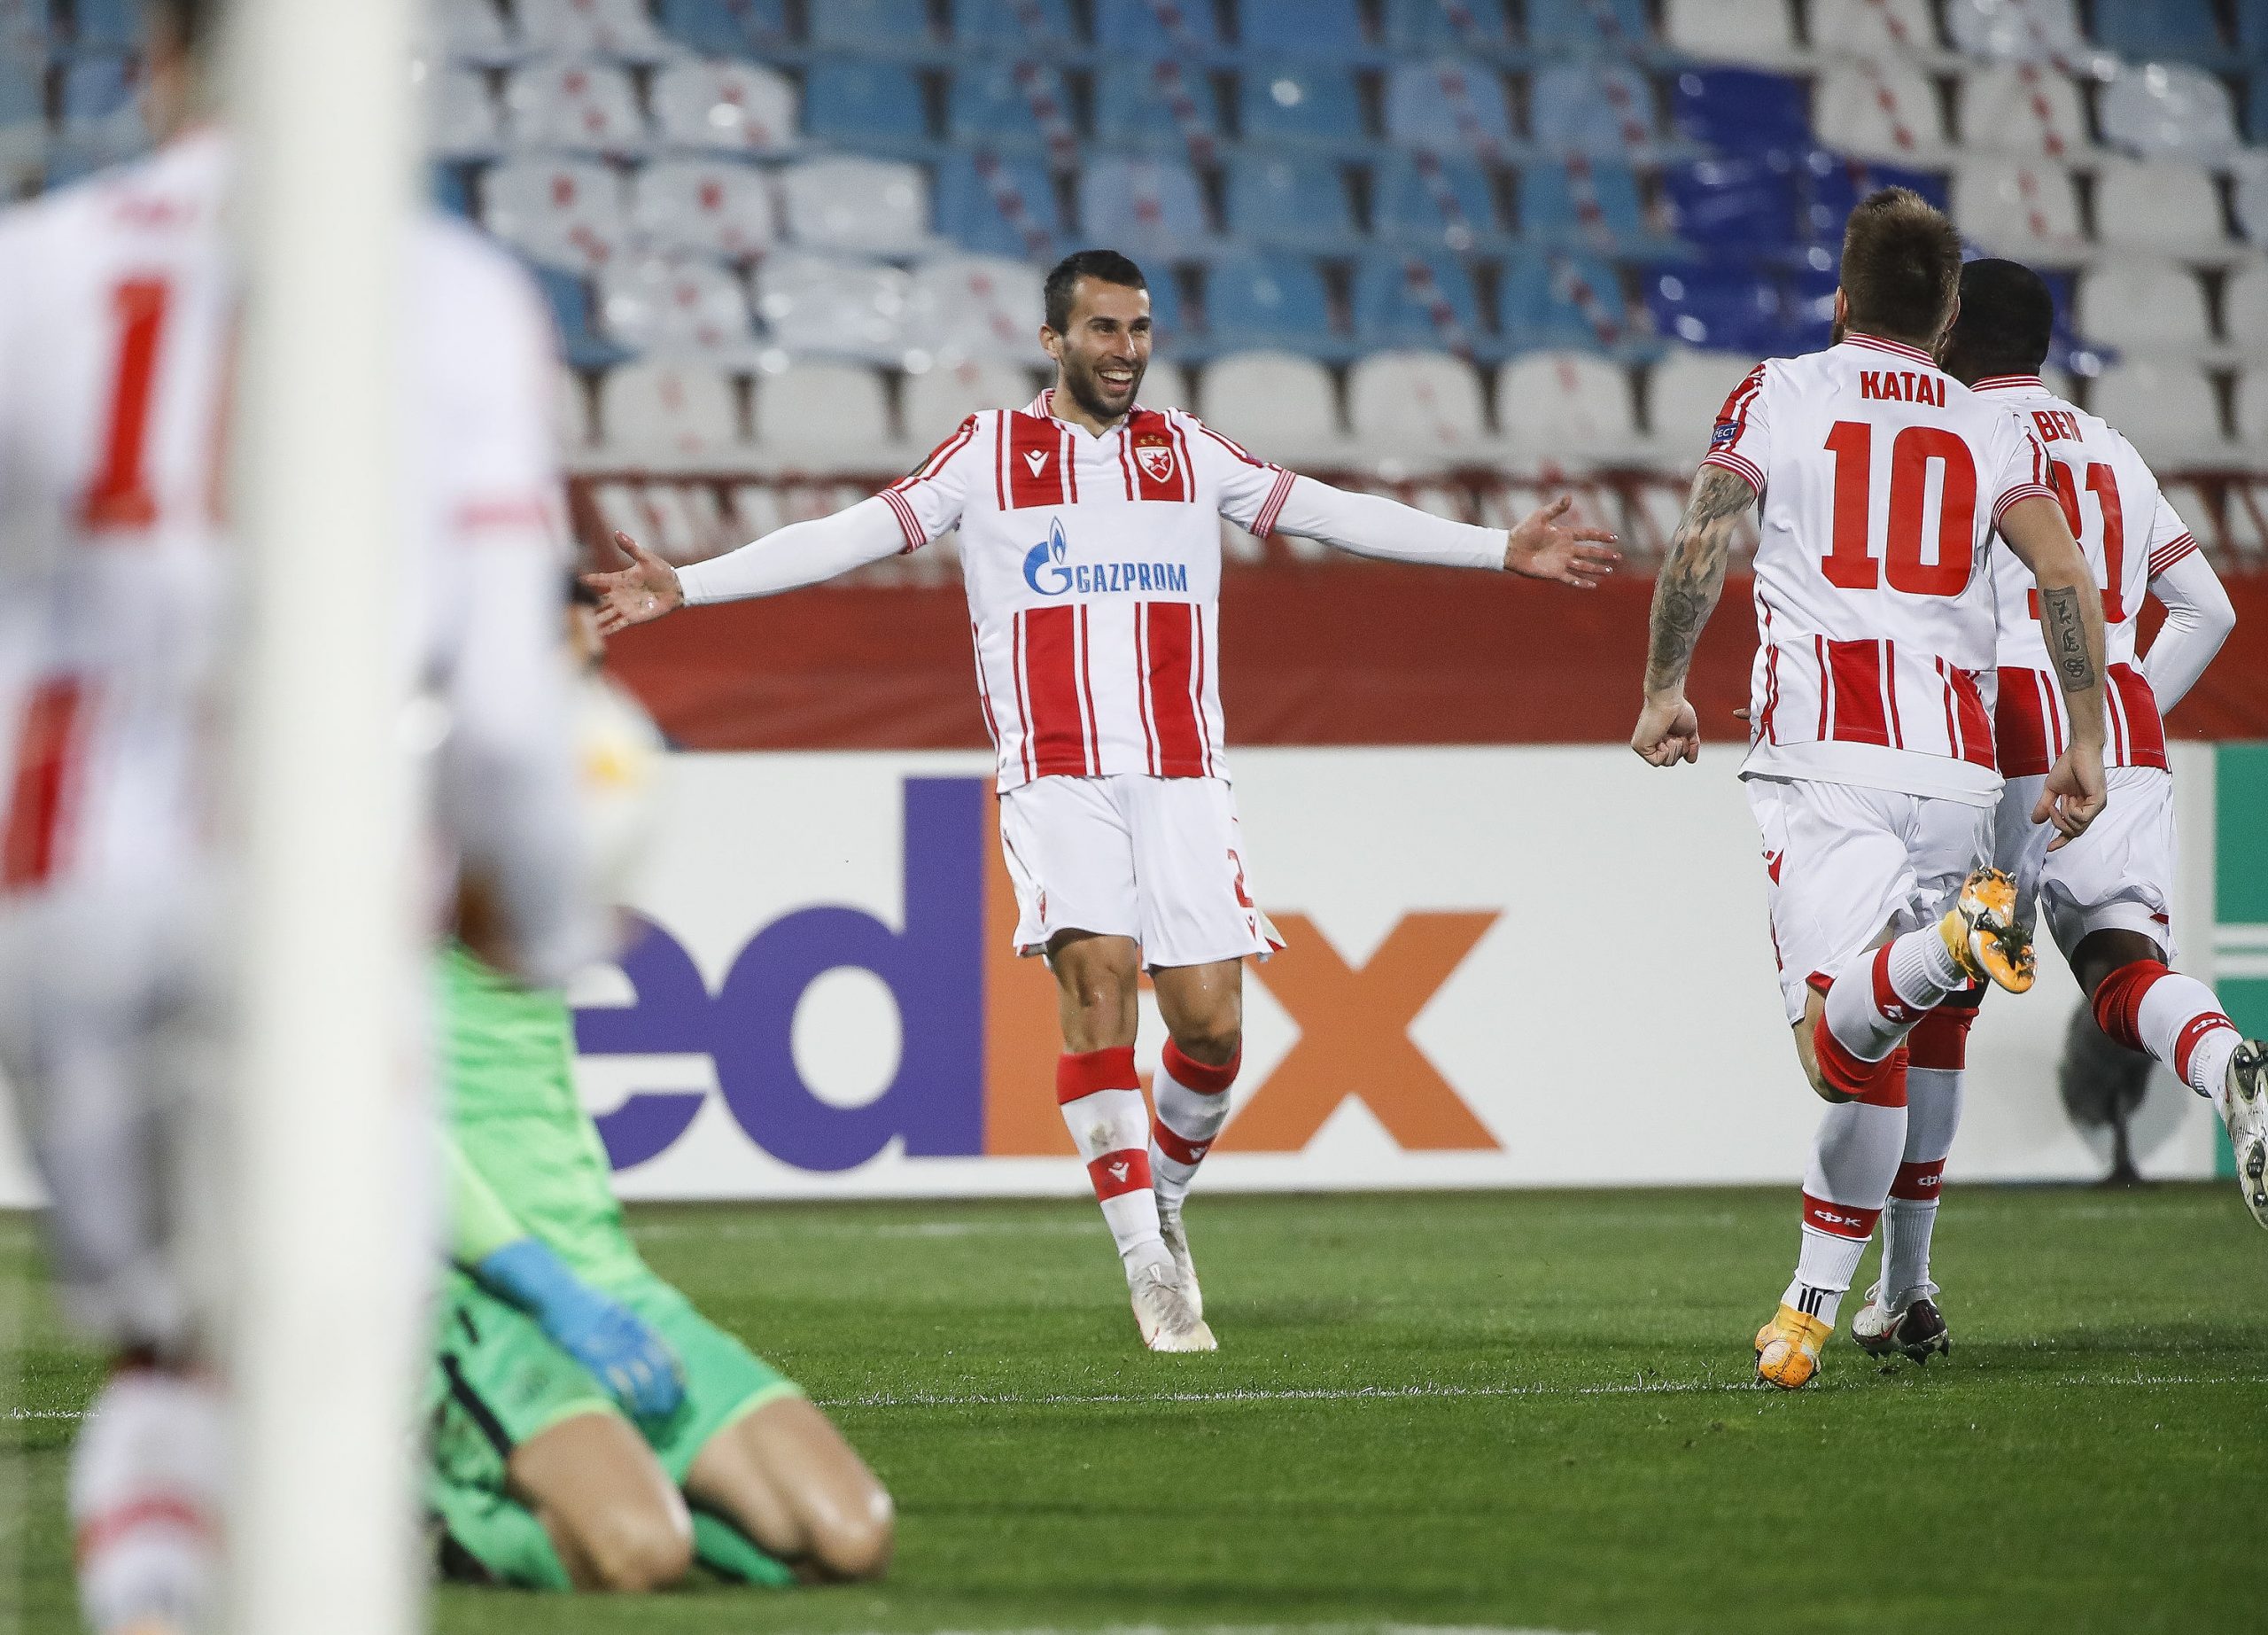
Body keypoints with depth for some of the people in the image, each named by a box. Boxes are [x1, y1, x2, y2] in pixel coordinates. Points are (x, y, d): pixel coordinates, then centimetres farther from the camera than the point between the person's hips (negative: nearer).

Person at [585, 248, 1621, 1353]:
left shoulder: (1188, 453, 15)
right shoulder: (992, 452, 8)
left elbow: (1333, 513, 17)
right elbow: (848, 537, 4)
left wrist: (1502, 550, 15)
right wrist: (681, 586, -5)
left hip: (1182, 772, 2)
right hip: (1056, 773, -2)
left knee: (1210, 1017, -8)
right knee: (1096, 979, -19)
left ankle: (1163, 1196, 20)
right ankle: (1149, 1263, -15)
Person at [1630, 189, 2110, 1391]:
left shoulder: (1778, 396, 9)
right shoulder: (1996, 434, 15)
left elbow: (1699, 545, -1)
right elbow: (2068, 581, 2)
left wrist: (1662, 691, 11)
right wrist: (2085, 743, 6)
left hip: (1823, 761, -3)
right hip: (1958, 772, 3)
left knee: (1842, 1044, -15)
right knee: (1873, 1059, 12)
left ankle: (1954, 938, -43)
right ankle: (1808, 1314, 9)